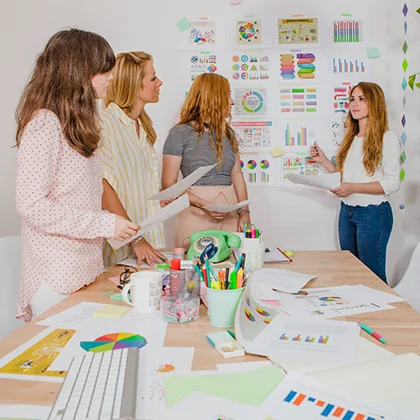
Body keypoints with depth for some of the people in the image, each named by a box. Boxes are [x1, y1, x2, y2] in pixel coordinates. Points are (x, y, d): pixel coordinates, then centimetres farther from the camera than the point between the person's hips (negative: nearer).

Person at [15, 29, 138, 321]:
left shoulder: (77, 123, 13)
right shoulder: (44, 124, -15)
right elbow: (31, 205, -20)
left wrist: (126, 233, 10)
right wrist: (105, 224, -18)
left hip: (86, 269, 8)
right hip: (56, 276, -8)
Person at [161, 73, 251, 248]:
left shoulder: (227, 132, 14)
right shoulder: (180, 134, -4)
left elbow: (237, 176, 11)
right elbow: (168, 184, -8)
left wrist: (244, 212, -2)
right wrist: (203, 205, -17)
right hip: (196, 214, -5)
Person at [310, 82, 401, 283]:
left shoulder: (387, 139, -10)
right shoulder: (351, 138, 12)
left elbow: (392, 183, -16)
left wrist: (353, 187, -24)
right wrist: (323, 160, 4)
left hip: (372, 213, -7)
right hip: (347, 211, 7)